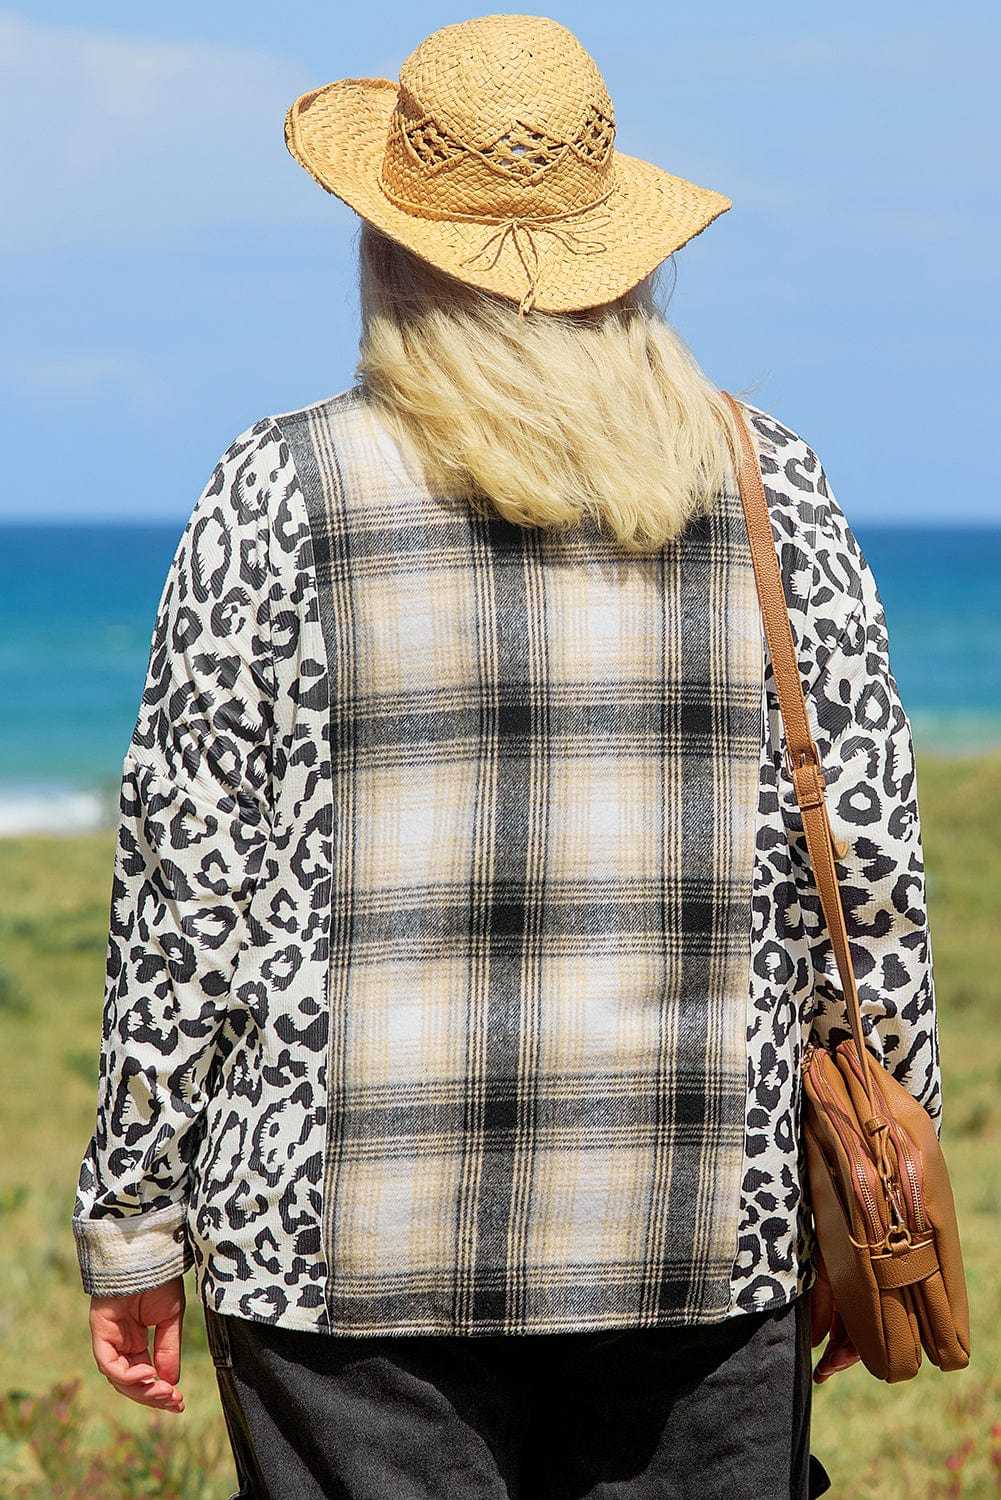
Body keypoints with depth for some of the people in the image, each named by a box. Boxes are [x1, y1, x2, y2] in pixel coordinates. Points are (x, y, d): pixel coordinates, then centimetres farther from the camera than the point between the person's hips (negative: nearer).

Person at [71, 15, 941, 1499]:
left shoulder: (281, 496, -3)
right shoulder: (773, 488, 4)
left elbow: (188, 879, -3)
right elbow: (869, 862, 6)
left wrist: (133, 1222, 5)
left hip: (359, 1247, -2)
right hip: (705, 1235, 2)